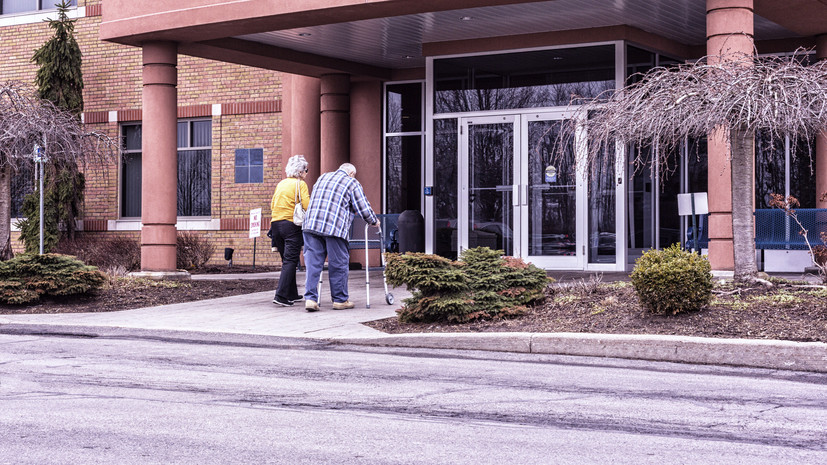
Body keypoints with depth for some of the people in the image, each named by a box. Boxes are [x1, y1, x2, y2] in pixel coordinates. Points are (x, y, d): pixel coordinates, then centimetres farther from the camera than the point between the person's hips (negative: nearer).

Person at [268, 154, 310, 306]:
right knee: (290, 261, -7)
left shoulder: (281, 184, 16)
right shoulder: (300, 184, -5)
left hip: (275, 224, 7)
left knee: (287, 260, 16)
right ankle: (281, 295, -17)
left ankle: (291, 294, 20)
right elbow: (306, 207, -14)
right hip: (292, 225, -7)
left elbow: (272, 205, 17)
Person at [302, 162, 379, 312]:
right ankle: (340, 300, 14)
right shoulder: (352, 183, 10)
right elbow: (364, 209, 7)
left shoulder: (322, 177, 26)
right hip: (334, 227, -5)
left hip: (311, 225, 5)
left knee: (312, 262, 5)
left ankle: (310, 298, -3)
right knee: (338, 264, 6)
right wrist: (374, 221, 25)